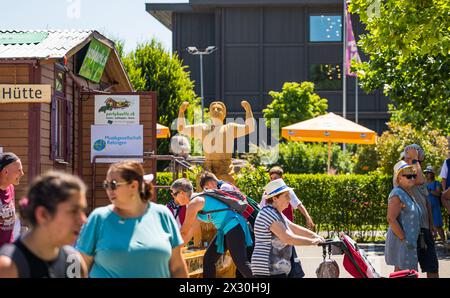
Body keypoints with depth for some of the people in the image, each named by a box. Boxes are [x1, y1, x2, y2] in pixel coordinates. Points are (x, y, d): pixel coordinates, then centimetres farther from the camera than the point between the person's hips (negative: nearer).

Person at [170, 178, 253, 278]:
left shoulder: (194, 202, -13)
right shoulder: (196, 202, 17)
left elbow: (184, 232, -10)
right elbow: (189, 233, 22)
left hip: (234, 226, -10)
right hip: (225, 230, 10)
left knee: (241, 263, -15)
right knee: (208, 259, 9)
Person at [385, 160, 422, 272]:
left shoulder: (409, 193, 14)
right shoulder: (397, 195, -16)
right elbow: (391, 219, -23)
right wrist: (404, 239, -22)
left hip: (410, 242, 10)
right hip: (401, 242, -10)